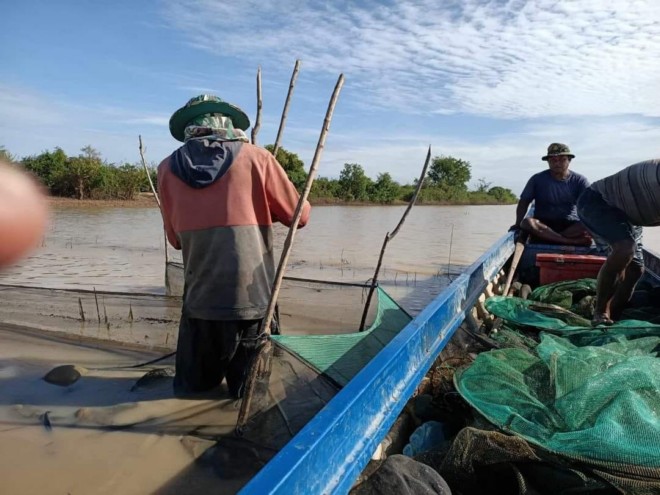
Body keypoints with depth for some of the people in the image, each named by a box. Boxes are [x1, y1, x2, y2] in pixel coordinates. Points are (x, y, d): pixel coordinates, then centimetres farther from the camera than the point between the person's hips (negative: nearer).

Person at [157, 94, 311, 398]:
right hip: (251, 300, -2)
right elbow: (299, 216, 5)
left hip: (200, 301, 2)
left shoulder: (168, 169, 6)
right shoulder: (256, 158, -2)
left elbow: (175, 239, 13)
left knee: (191, 390, 19)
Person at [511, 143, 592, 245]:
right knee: (527, 222, -34)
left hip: (571, 225, 1)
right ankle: (573, 241, -39)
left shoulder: (579, 180, 2)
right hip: (543, 224, -1)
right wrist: (518, 224, -16)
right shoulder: (538, 179, 1)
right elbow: (524, 202, 0)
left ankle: (545, 237, -35)